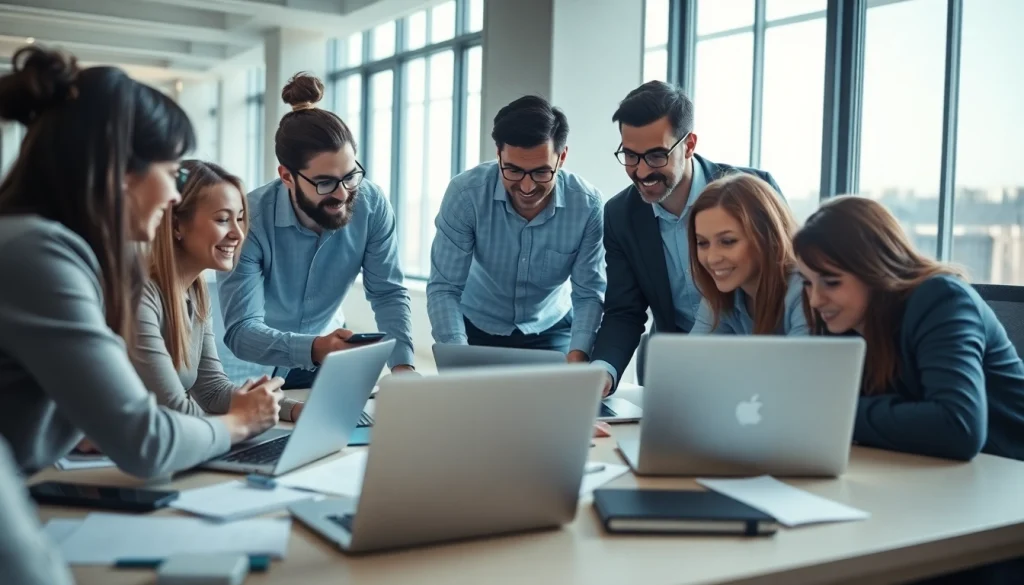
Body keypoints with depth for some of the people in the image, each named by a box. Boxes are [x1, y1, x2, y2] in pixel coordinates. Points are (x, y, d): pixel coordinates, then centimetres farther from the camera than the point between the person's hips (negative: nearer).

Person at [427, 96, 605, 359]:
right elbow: (444, 288, -20)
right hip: (477, 328, -1)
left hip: (551, 331, 1)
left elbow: (589, 293, -13)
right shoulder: (465, 194, -22)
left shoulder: (588, 205, -19)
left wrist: (577, 358, -31)